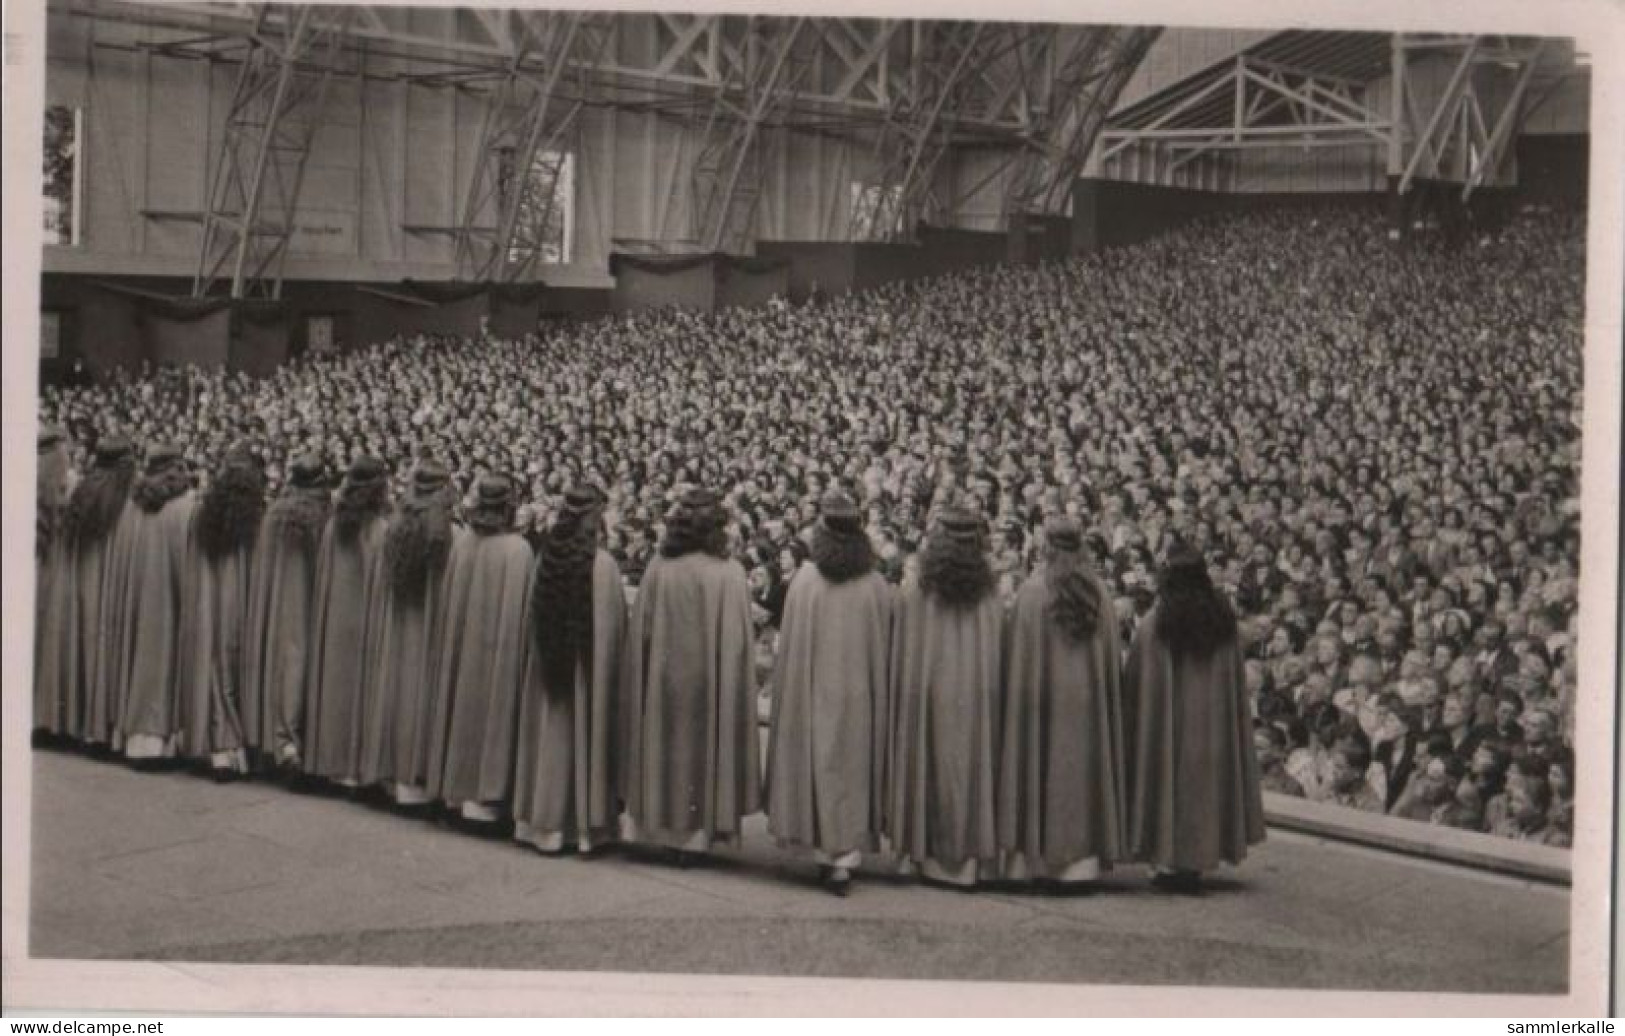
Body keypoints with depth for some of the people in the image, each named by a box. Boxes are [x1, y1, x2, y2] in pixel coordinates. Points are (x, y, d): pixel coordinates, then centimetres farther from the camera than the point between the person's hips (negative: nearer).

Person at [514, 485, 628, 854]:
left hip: (548, 668, 4)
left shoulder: (546, 557, -4)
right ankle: (587, 822, 14)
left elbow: (534, 616, 4)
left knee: (552, 733, 13)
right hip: (588, 667, -4)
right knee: (585, 734, 7)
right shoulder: (602, 564, -16)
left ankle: (545, 818, 18)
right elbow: (614, 624, -10)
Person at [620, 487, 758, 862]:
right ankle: (701, 828, 11)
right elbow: (739, 641, -8)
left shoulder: (659, 568, -7)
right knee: (706, 747, 10)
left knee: (669, 746, 13)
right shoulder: (730, 573, -11)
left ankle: (668, 827, 18)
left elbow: (641, 632, -1)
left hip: (664, 680, 2)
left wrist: (645, 683, 10)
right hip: (712, 683, -1)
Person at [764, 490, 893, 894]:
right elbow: (884, 650, 1)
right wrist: (878, 692, 11)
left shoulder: (805, 579, -9)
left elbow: (789, 646, -4)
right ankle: (845, 858, 6)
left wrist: (782, 689, 6)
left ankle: (824, 851, 16)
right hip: (860, 697, 1)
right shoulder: (876, 586, -5)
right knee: (853, 770, 9)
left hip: (814, 692, -1)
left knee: (819, 768, 11)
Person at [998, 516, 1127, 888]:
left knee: (1040, 768, 4)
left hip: (1044, 698, -3)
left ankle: (1034, 860, 4)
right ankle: (1081, 861, 6)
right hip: (1088, 700, 3)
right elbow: (1112, 655, 4)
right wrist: (1103, 697, 12)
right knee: (1083, 773, 7)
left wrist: (1021, 699, 0)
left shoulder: (1032, 590, -9)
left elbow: (1019, 654, -7)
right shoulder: (1097, 592, 1)